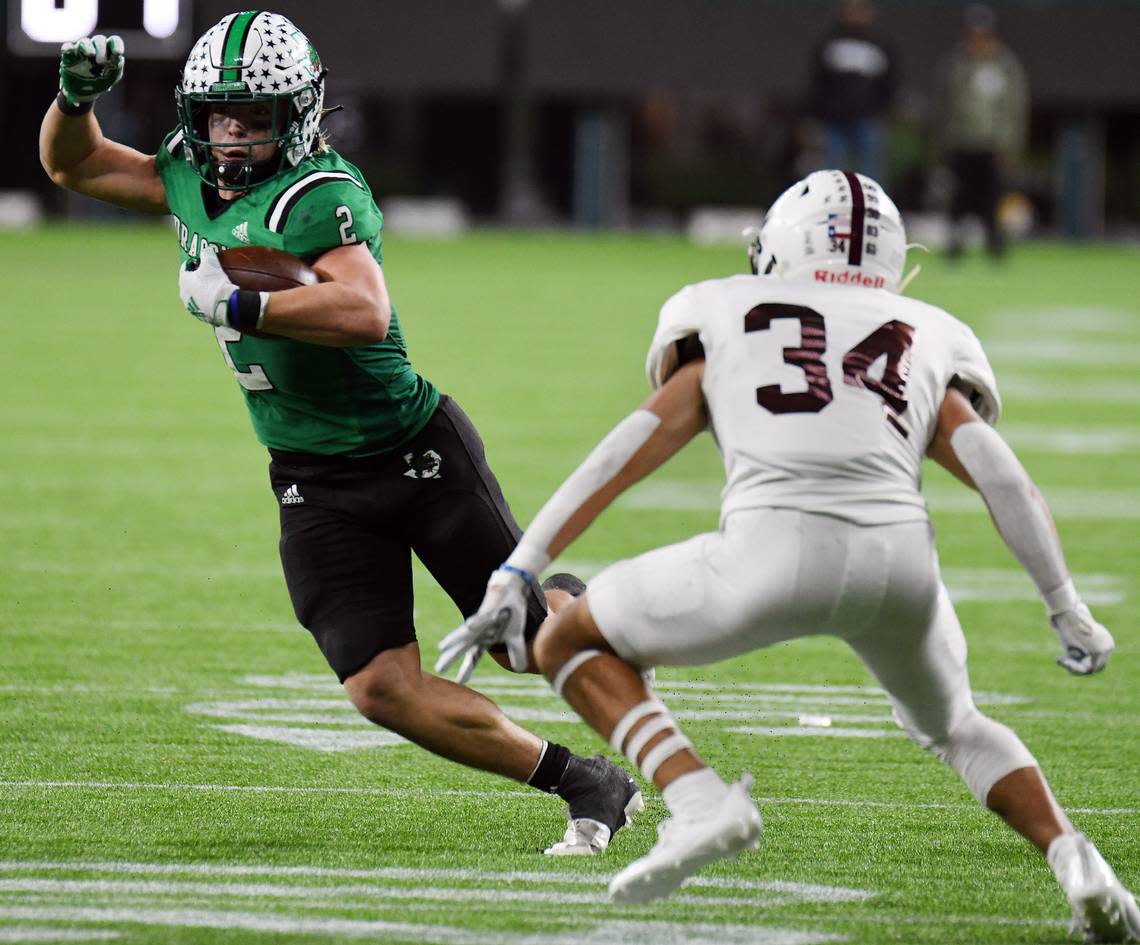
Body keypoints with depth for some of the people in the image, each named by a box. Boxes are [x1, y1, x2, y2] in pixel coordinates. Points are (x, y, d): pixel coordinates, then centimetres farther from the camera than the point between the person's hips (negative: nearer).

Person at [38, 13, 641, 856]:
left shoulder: (317, 196, -22)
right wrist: (77, 92, -3)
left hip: (419, 455, -6)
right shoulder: (195, 182, 3)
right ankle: (587, 786, 6)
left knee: (527, 637, 5)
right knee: (384, 689, -7)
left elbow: (365, 312, -39)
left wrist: (237, 305, -37)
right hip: (319, 489, 6)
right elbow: (72, 164, 17)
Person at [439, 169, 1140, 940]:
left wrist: (516, 578, 16)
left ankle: (699, 801, -2)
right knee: (952, 724, 33)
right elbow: (1004, 479, 16)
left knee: (572, 644, 20)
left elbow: (624, 456, 18)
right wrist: (1068, 610, 21)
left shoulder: (727, 328, 25)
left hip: (774, 550, -3)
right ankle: (1075, 860, 7)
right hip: (901, 556, 3)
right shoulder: (926, 348, 28)